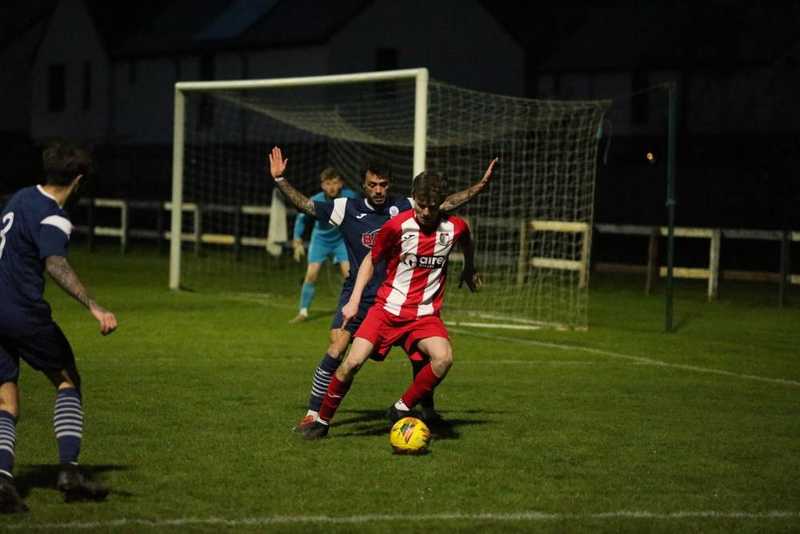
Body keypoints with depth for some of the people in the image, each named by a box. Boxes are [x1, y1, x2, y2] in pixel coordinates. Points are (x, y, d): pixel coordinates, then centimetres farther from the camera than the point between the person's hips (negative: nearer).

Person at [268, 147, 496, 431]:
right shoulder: (347, 208, -5)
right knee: (335, 351, -15)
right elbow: (306, 204, -6)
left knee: (420, 354, -2)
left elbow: (446, 203, 4)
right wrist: (280, 180, -16)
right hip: (358, 295, -2)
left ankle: (427, 408, 23)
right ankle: (313, 414, -5)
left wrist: (481, 184, -1)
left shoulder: (404, 207, -1)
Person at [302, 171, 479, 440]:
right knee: (352, 362, -17)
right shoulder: (397, 226, -11)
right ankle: (322, 421, 5)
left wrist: (469, 269, 37)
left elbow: (466, 240, 23)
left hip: (425, 314, 1)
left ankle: (401, 410, -8)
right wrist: (354, 300, -3)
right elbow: (371, 260, 4)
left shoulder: (454, 227, -4)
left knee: (444, 358, -28)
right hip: (388, 308, -1)